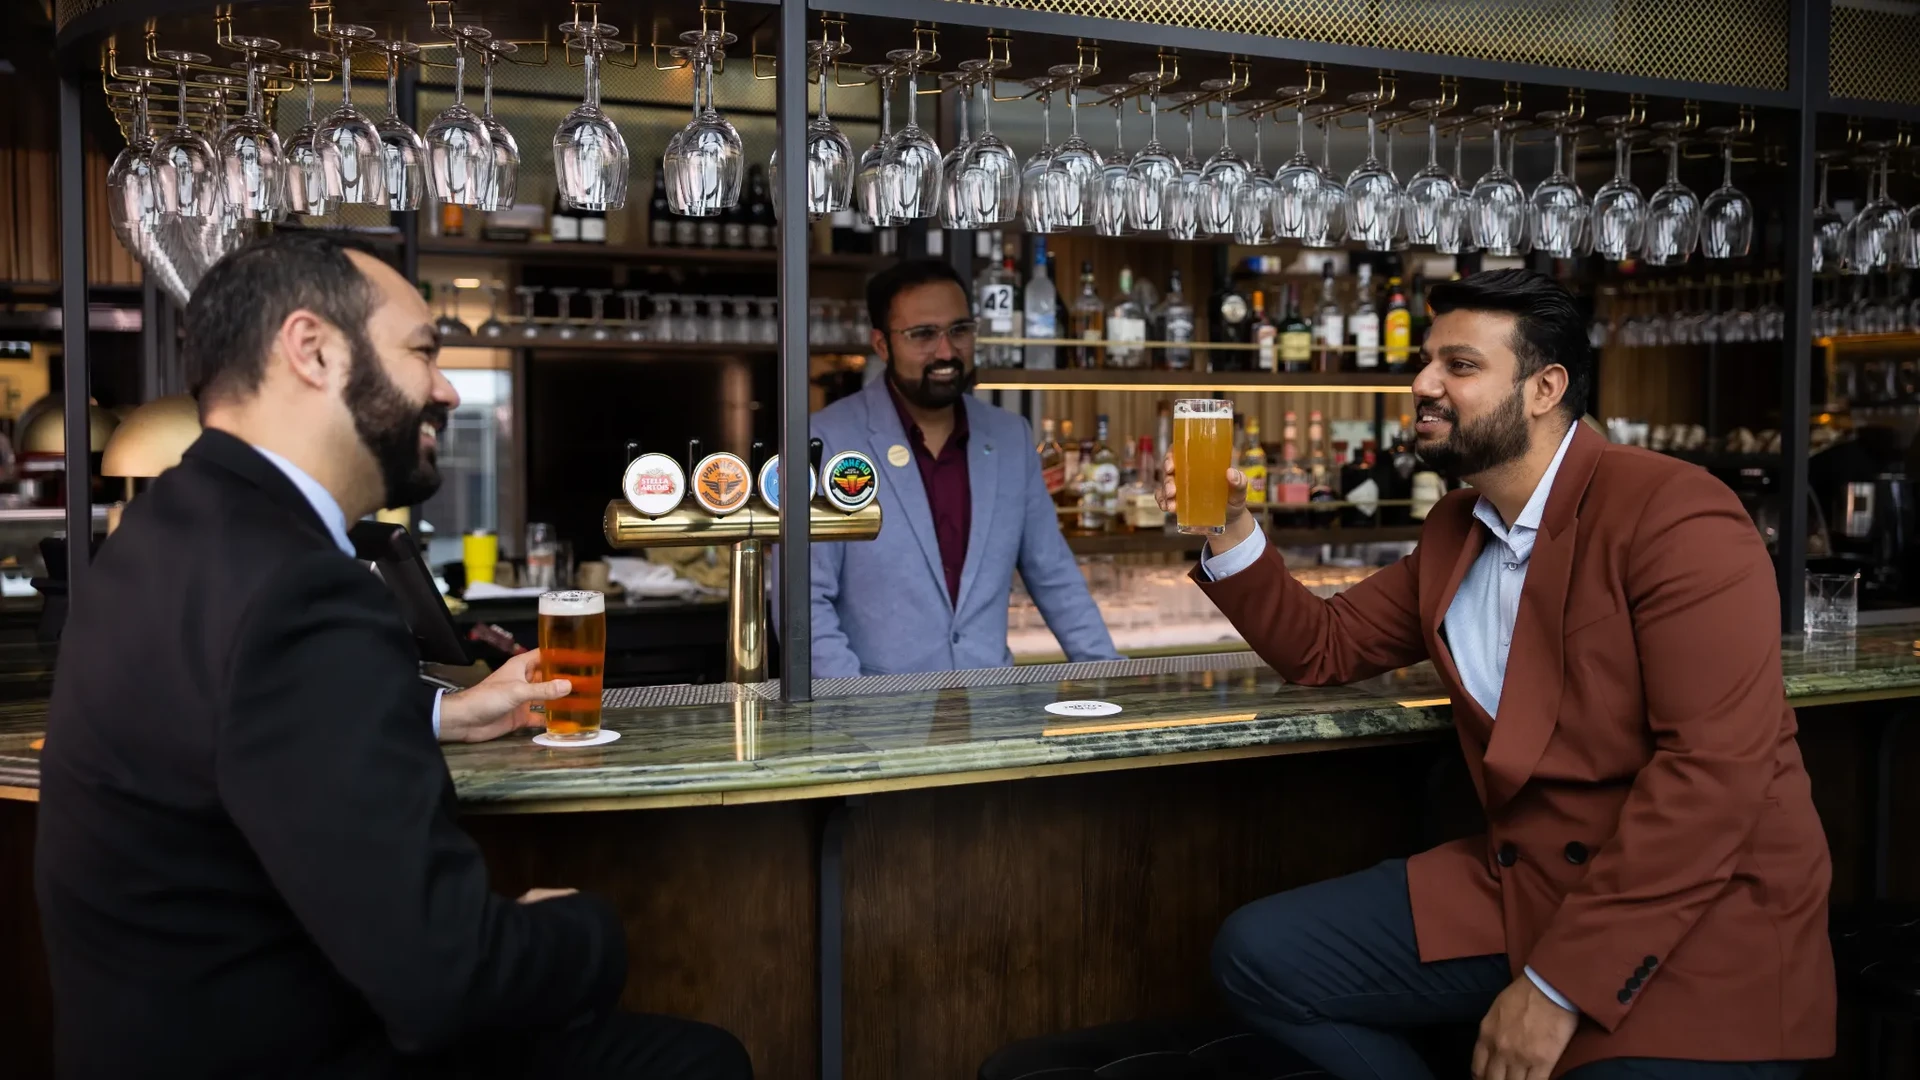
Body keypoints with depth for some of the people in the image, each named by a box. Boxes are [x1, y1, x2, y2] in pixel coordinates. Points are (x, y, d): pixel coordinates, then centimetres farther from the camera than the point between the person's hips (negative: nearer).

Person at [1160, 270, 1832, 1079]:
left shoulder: (1674, 515, -15)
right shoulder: (1454, 529, 10)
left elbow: (1715, 767, -22)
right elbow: (1324, 648, 18)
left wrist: (1559, 981, -23)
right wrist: (1230, 531, 0)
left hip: (1698, 915, -7)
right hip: (1518, 889, 7)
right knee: (1258, 956, -4)